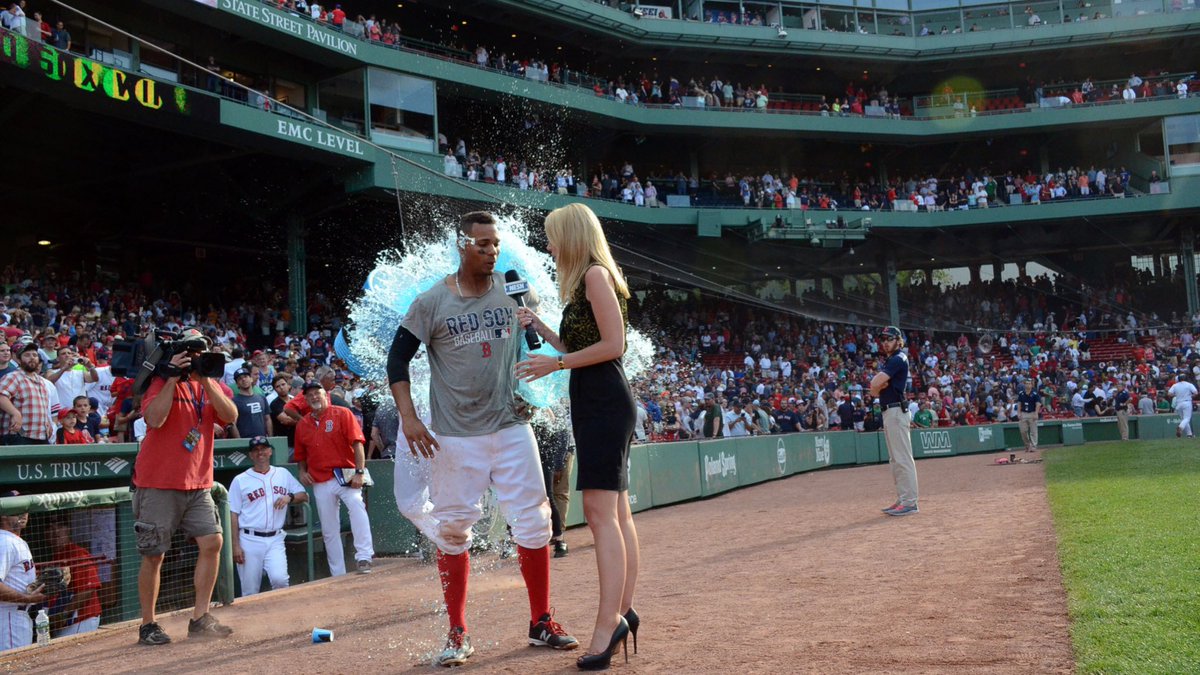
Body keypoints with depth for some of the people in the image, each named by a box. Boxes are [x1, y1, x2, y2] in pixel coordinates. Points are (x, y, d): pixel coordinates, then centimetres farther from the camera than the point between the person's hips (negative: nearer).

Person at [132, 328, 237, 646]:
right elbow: (154, 419, -24)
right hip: (159, 483, -5)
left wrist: (205, 380, -13)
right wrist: (173, 378, -21)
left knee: (212, 542, -3)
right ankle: (148, 625, 10)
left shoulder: (210, 385, 11)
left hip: (198, 483, 6)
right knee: (154, 554, -1)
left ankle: (200, 619, 6)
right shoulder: (161, 382, -6)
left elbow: (230, 416, -6)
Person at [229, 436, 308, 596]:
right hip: (249, 540, -1)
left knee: (279, 579, -20)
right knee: (250, 591, 0)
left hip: (275, 540, 1)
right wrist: (235, 546, -6)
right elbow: (233, 515, 1)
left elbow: (304, 496, 15)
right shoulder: (240, 480, 5)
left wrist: (290, 497, -7)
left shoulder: (284, 474, 14)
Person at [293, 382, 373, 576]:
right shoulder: (302, 425, 13)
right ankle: (338, 575, 14)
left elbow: (357, 443, -8)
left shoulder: (342, 414, 0)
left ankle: (364, 558, -33)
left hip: (346, 476, -4)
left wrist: (359, 472, -17)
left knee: (357, 506, -31)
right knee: (328, 530, 6)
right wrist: (302, 472, 5)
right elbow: (301, 455, 24)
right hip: (320, 482, 4)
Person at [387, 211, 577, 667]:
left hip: (511, 428, 3)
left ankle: (541, 622, 18)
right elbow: (398, 360, -2)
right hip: (455, 437, -2)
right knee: (452, 531, 2)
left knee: (533, 523, 4)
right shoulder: (431, 302, -5)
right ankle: (457, 633, 14)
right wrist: (409, 419, -11)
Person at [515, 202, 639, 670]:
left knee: (601, 512, -16)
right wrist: (537, 326, 16)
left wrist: (555, 364, -12)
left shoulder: (595, 274, -10)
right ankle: (623, 611, 16)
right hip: (600, 403, 11)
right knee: (617, 512, 11)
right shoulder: (588, 281, 20)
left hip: (604, 402, -11)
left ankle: (608, 624, -19)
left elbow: (612, 344, -18)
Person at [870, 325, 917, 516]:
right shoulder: (890, 361, 21)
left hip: (896, 412, -11)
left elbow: (875, 384, -20)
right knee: (895, 459, 12)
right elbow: (874, 389, 15)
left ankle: (909, 502, -12)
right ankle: (902, 499, 16)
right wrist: (880, 383, -6)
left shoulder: (898, 359, -9)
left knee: (903, 458, -11)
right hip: (888, 412, 11)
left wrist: (878, 382, 2)